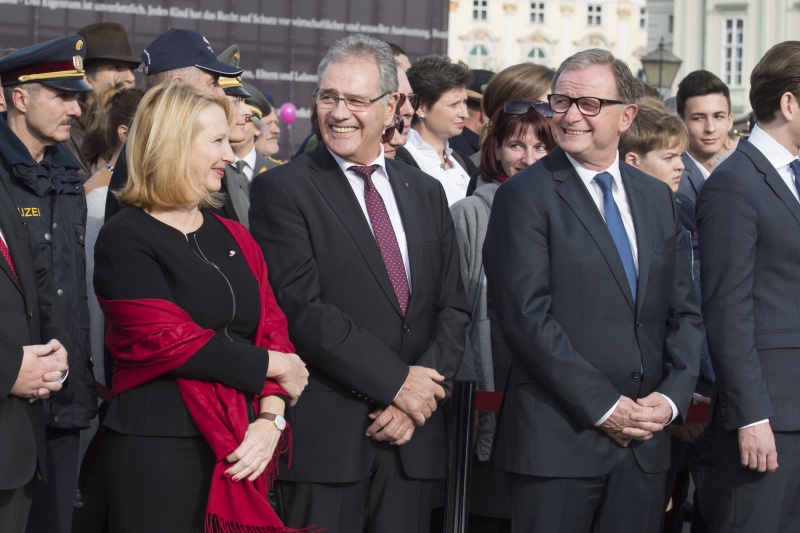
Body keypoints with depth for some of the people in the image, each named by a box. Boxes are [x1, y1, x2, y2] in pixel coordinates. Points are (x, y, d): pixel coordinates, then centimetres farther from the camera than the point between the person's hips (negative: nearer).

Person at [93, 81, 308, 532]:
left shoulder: (234, 238, 14)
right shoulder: (126, 240, -6)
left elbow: (272, 330, 7)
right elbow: (169, 342, -14)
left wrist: (270, 419, -9)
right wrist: (274, 367, -8)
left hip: (243, 449, 6)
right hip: (160, 448, -6)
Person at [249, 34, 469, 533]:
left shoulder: (427, 193, 15)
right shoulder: (282, 189, -2)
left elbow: (453, 307, 11)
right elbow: (301, 308, -12)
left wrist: (420, 396, -5)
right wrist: (396, 381, -13)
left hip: (413, 436, 4)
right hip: (324, 434, -4)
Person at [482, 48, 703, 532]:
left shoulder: (658, 198, 14)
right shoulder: (526, 196, -4)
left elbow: (685, 311, 14)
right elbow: (528, 316, -13)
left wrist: (673, 396, -3)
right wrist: (604, 406, -14)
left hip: (646, 441, 5)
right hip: (558, 438, -5)